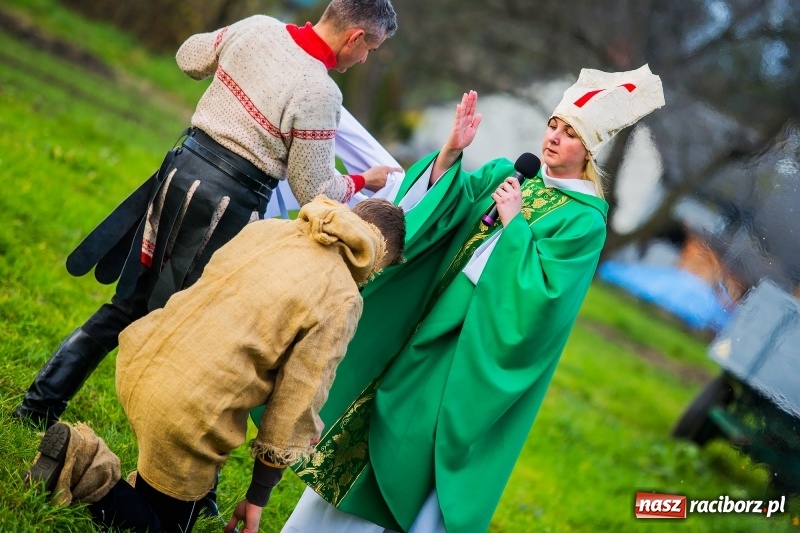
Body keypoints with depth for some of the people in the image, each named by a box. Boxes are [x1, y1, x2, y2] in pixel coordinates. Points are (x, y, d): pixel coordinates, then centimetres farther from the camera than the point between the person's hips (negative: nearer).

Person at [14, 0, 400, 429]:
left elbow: (189, 58, 20)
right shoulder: (319, 93, -17)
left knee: (130, 302, 17)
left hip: (181, 168, 7)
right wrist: (361, 181, 11)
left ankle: (40, 404, 22)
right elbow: (314, 192, -7)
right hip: (230, 203, -7)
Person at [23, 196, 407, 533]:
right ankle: (88, 473, -8)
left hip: (137, 363, 7)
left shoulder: (267, 228, 9)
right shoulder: (341, 299, -9)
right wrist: (257, 498, 3)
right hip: (186, 413, -7)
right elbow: (296, 402, -8)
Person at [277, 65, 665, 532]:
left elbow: (541, 292, -21)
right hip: (428, 316, 6)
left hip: (474, 344, -6)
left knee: (411, 443, -1)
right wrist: (451, 152, -22)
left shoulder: (584, 221, -12)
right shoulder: (509, 173, 5)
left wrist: (514, 223, -21)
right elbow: (448, 199, -6)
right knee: (372, 423, 13)